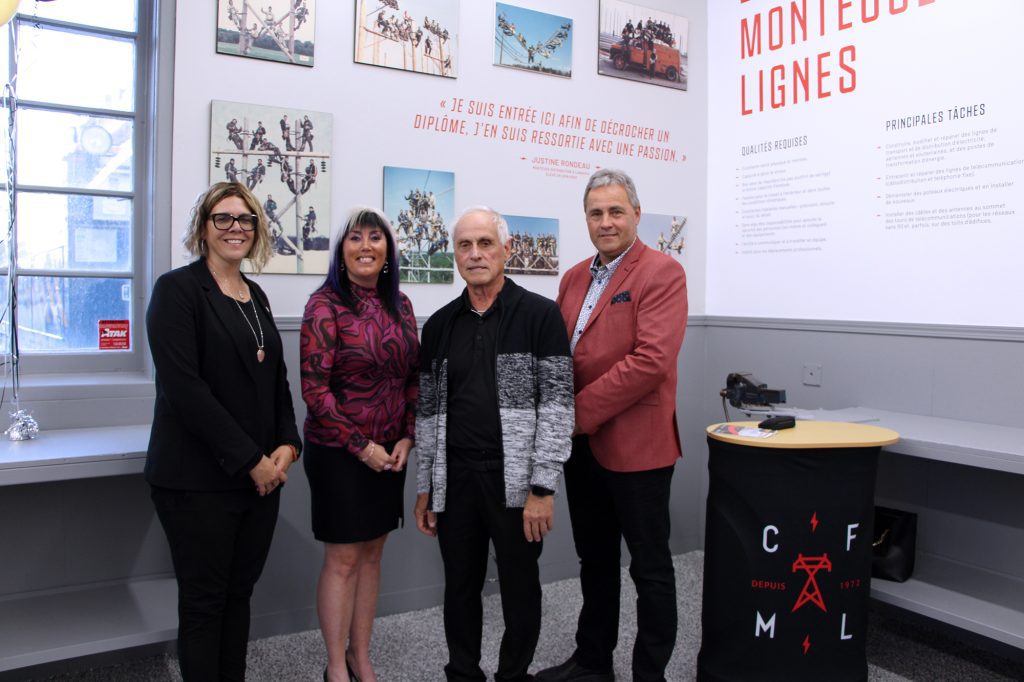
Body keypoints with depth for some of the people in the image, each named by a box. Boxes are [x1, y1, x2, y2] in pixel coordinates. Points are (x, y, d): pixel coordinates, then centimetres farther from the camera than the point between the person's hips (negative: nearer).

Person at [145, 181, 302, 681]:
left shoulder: (256, 297, 13)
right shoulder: (178, 289, -7)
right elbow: (183, 386, -17)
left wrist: (287, 445, -2)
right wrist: (250, 459, -16)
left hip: (261, 475, 6)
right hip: (199, 479, -6)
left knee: (239, 593, 14)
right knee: (204, 599, 6)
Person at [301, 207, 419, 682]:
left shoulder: (400, 305, 5)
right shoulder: (326, 305, -11)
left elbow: (412, 378, 9)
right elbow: (315, 390, -15)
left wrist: (406, 438, -2)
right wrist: (362, 447, -14)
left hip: (389, 452, 5)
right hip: (339, 452, -5)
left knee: (372, 553, 14)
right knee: (343, 558, 5)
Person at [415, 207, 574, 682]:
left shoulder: (540, 315, -5)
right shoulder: (439, 325, 8)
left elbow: (557, 403, -9)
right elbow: (427, 410, 11)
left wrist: (542, 487, -14)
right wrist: (424, 487, 9)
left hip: (515, 480, -3)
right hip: (454, 480, 4)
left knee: (520, 588, 11)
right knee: (460, 587, 16)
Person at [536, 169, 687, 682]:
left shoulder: (662, 273, -11)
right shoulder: (574, 278, 12)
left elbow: (651, 361, -22)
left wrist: (579, 411, -19)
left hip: (635, 445, -7)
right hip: (581, 444, 7)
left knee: (649, 568, 9)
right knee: (594, 561, 20)